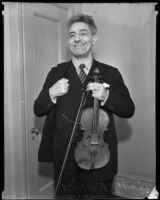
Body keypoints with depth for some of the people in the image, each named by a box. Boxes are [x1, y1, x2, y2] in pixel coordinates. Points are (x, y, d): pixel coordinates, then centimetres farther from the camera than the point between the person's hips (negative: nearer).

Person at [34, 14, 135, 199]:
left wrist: (106, 96, -20)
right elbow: (38, 110, 3)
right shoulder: (56, 72, 2)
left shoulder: (111, 73, 0)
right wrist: (51, 93, -18)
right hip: (64, 158, 1)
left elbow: (129, 110, -1)